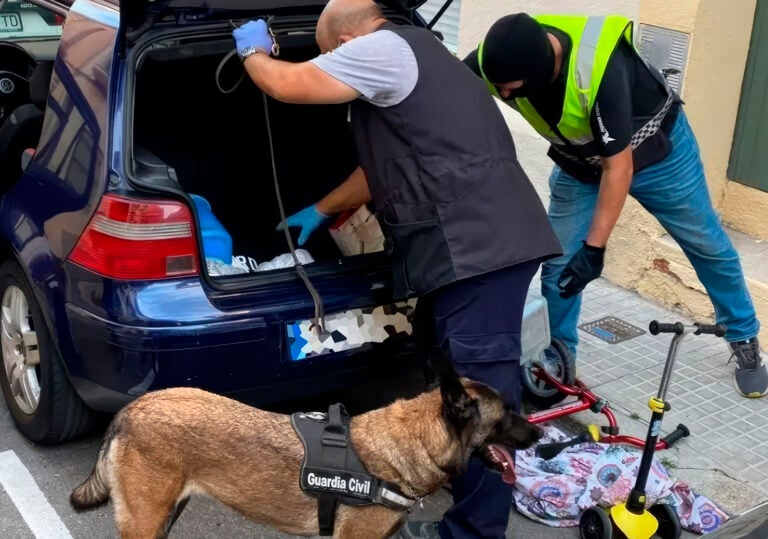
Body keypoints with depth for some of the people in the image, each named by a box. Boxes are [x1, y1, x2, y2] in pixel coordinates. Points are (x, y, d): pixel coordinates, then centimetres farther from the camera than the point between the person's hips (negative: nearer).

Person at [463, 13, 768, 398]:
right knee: (558, 265, 1)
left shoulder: (601, 68, -42)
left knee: (708, 248, 13)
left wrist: (594, 247, -35)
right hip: (580, 163, 4)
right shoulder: (495, 59, -28)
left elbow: (619, 167, -35)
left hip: (655, 149, -4)